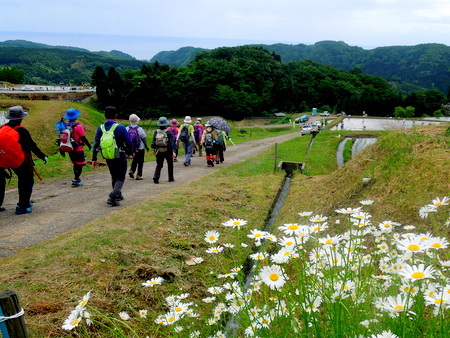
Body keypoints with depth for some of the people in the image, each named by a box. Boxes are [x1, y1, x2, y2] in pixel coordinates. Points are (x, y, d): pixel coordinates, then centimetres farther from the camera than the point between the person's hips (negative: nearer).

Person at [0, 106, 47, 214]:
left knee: (22, 181, 23)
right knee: (28, 182, 3)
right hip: (23, 161, -7)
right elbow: (32, 146, -16)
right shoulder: (22, 131, -20)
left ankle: (24, 202, 33)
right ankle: (22, 207, 1)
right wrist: (43, 156, -6)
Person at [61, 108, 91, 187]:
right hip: (78, 149, -7)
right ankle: (75, 181, -8)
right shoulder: (78, 127, -16)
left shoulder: (65, 126, 2)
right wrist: (89, 145, 2)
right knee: (80, 165, -1)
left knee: (75, 164, 22)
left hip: (70, 149, 7)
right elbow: (83, 138, -13)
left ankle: (77, 178, 35)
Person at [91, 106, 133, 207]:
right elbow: (128, 143, -10)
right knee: (120, 178, 4)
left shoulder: (100, 128, -1)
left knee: (114, 177, 23)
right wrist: (130, 153, 9)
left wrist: (94, 159, 5)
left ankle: (118, 195, 35)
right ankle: (113, 197, -14)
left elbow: (96, 144, 0)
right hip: (120, 157, -5)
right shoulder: (120, 128, -14)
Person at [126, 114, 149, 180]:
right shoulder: (139, 129, -15)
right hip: (140, 148, -4)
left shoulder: (127, 129, -5)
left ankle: (131, 171, 7)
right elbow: (144, 139, -10)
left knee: (134, 160, 24)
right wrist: (146, 147, 2)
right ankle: (138, 175, 8)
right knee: (140, 162, 8)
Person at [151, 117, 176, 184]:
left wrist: (154, 149, 19)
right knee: (170, 164, 15)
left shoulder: (156, 132, 1)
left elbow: (154, 142, 6)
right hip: (168, 151, -2)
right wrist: (173, 151, -16)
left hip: (159, 151, 2)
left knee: (159, 165, 6)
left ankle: (156, 177, -14)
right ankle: (171, 178, 22)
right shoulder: (169, 132, -9)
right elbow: (172, 142, -15)